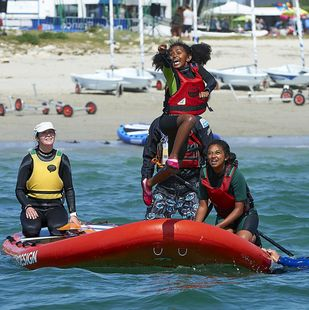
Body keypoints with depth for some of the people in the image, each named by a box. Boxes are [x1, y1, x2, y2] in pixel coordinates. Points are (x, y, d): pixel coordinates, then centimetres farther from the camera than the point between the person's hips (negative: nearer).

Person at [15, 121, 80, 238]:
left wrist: (73, 214, -2)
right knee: (31, 230, -32)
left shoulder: (62, 159, 6)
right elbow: (19, 190, 1)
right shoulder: (30, 159, 0)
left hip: (55, 207, 1)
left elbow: (69, 189, 8)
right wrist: (27, 206, -18)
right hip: (33, 206, -1)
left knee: (58, 230, -31)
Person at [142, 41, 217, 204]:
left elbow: (211, 80, -12)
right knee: (189, 119, -40)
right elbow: (166, 63, -29)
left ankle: (149, 183, 31)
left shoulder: (196, 68, 3)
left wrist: (207, 90, -34)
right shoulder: (170, 71, -7)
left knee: (174, 167, 7)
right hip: (169, 119, -5)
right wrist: (163, 53, -51)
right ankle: (173, 156, -36)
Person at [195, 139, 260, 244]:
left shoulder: (235, 175, -25)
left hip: (245, 215, -3)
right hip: (223, 216, 3)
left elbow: (239, 209, -22)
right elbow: (203, 206, -7)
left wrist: (218, 227, -29)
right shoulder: (205, 174, -12)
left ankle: (253, 237, 7)